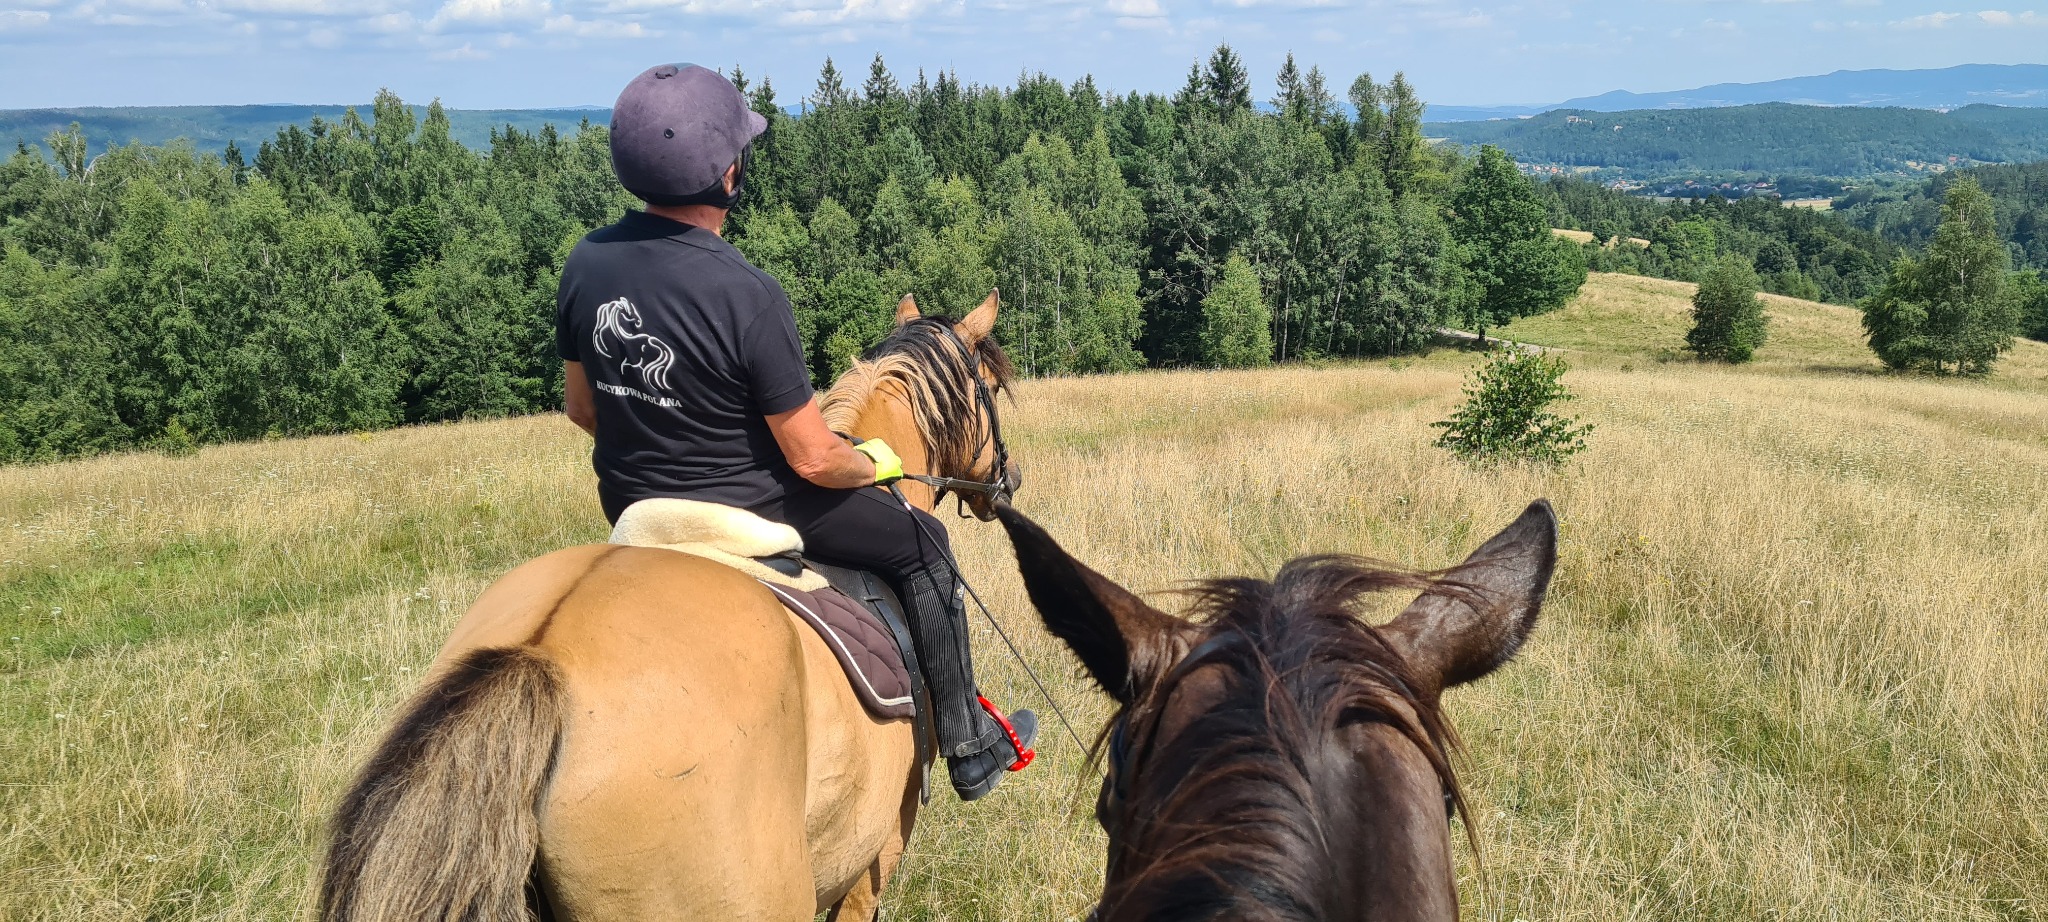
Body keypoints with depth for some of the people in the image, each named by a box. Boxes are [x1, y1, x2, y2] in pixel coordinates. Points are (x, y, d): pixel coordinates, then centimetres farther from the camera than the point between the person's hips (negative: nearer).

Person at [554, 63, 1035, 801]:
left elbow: (581, 407, 5)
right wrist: (874, 462, -1)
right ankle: (972, 750, 24)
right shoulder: (747, 296, -29)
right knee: (921, 547, 13)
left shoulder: (586, 263, -9)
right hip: (748, 514, -7)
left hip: (630, 508, 7)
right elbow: (813, 460, -22)